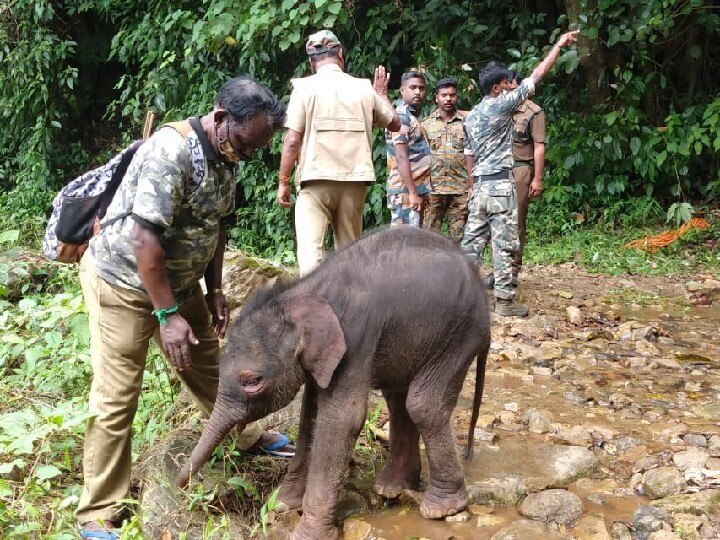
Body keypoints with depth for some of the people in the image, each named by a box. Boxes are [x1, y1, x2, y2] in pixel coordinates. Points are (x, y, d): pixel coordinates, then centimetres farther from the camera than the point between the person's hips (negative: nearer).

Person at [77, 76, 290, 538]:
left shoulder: (227, 157, -2)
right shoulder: (171, 151, -29)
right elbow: (144, 240, -30)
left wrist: (215, 290, 10)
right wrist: (168, 315, -27)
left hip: (178, 281, 7)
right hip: (123, 280, -7)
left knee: (208, 365, 20)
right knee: (116, 395, -3)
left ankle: (249, 434, 41)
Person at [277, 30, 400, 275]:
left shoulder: (305, 87, -2)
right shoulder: (363, 88, 8)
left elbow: (292, 140, -7)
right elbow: (394, 123, 21)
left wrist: (283, 182, 2)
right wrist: (381, 93, 37)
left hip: (316, 180, -3)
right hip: (354, 180, 4)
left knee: (311, 251, -8)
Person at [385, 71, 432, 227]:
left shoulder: (412, 117, 20)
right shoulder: (401, 117, -10)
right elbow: (401, 157, -18)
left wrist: (420, 193, 16)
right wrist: (413, 193, -22)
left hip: (417, 190, 10)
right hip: (405, 191, -10)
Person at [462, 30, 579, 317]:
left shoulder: (470, 116, 14)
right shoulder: (502, 104, -7)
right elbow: (538, 75, -4)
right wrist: (559, 45, 5)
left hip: (479, 184, 8)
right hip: (500, 183, -8)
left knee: (473, 238, 8)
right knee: (504, 241, -4)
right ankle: (504, 300, -2)